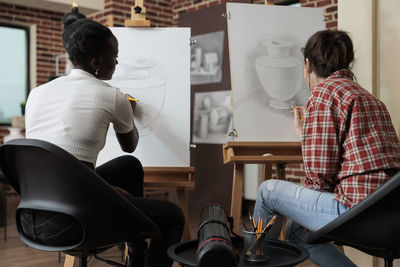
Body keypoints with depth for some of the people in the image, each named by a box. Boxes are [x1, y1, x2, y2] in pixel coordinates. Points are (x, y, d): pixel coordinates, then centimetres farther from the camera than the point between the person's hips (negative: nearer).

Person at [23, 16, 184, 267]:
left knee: (131, 165, 27)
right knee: (173, 216, 8)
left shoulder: (37, 93, 10)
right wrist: (129, 114, 34)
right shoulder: (113, 97, -6)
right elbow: (130, 145, 15)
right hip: (67, 223, -7)